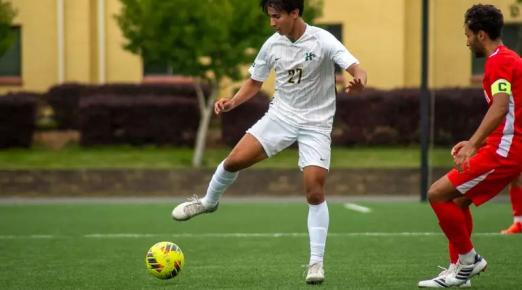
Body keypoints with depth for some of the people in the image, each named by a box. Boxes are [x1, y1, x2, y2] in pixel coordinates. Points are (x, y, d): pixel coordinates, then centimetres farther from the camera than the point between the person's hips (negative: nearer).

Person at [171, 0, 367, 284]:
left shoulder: (322, 41, -17)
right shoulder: (272, 44, -2)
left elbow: (356, 68, -28)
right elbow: (255, 82, 12)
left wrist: (358, 82, -52)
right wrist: (232, 102, -6)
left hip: (315, 124, -4)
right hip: (280, 114, 4)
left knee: (315, 193, -12)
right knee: (234, 160, -10)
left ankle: (316, 263, -1)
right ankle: (208, 202, 20)